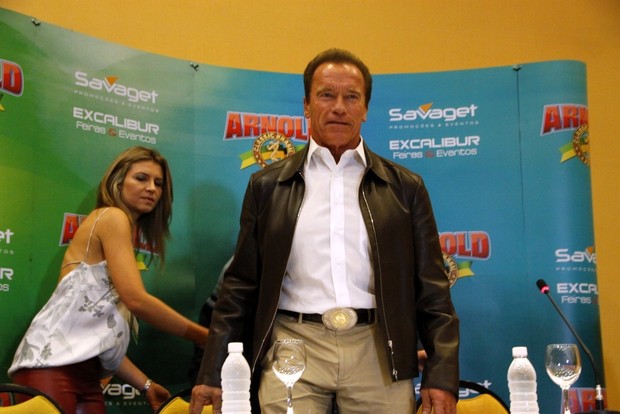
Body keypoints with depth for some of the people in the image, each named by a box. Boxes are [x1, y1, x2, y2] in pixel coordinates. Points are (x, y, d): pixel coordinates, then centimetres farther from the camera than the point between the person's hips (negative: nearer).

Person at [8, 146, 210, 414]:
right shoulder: (111, 217, -3)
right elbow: (136, 299, -16)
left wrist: (145, 384, 9)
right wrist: (205, 337, -9)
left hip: (85, 376, 9)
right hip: (51, 366, -9)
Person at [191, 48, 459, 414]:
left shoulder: (405, 187, 8)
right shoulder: (268, 185, 9)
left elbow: (432, 290, 6)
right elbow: (241, 286, 9)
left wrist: (442, 377, -2)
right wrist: (213, 375, 6)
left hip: (378, 352, 0)